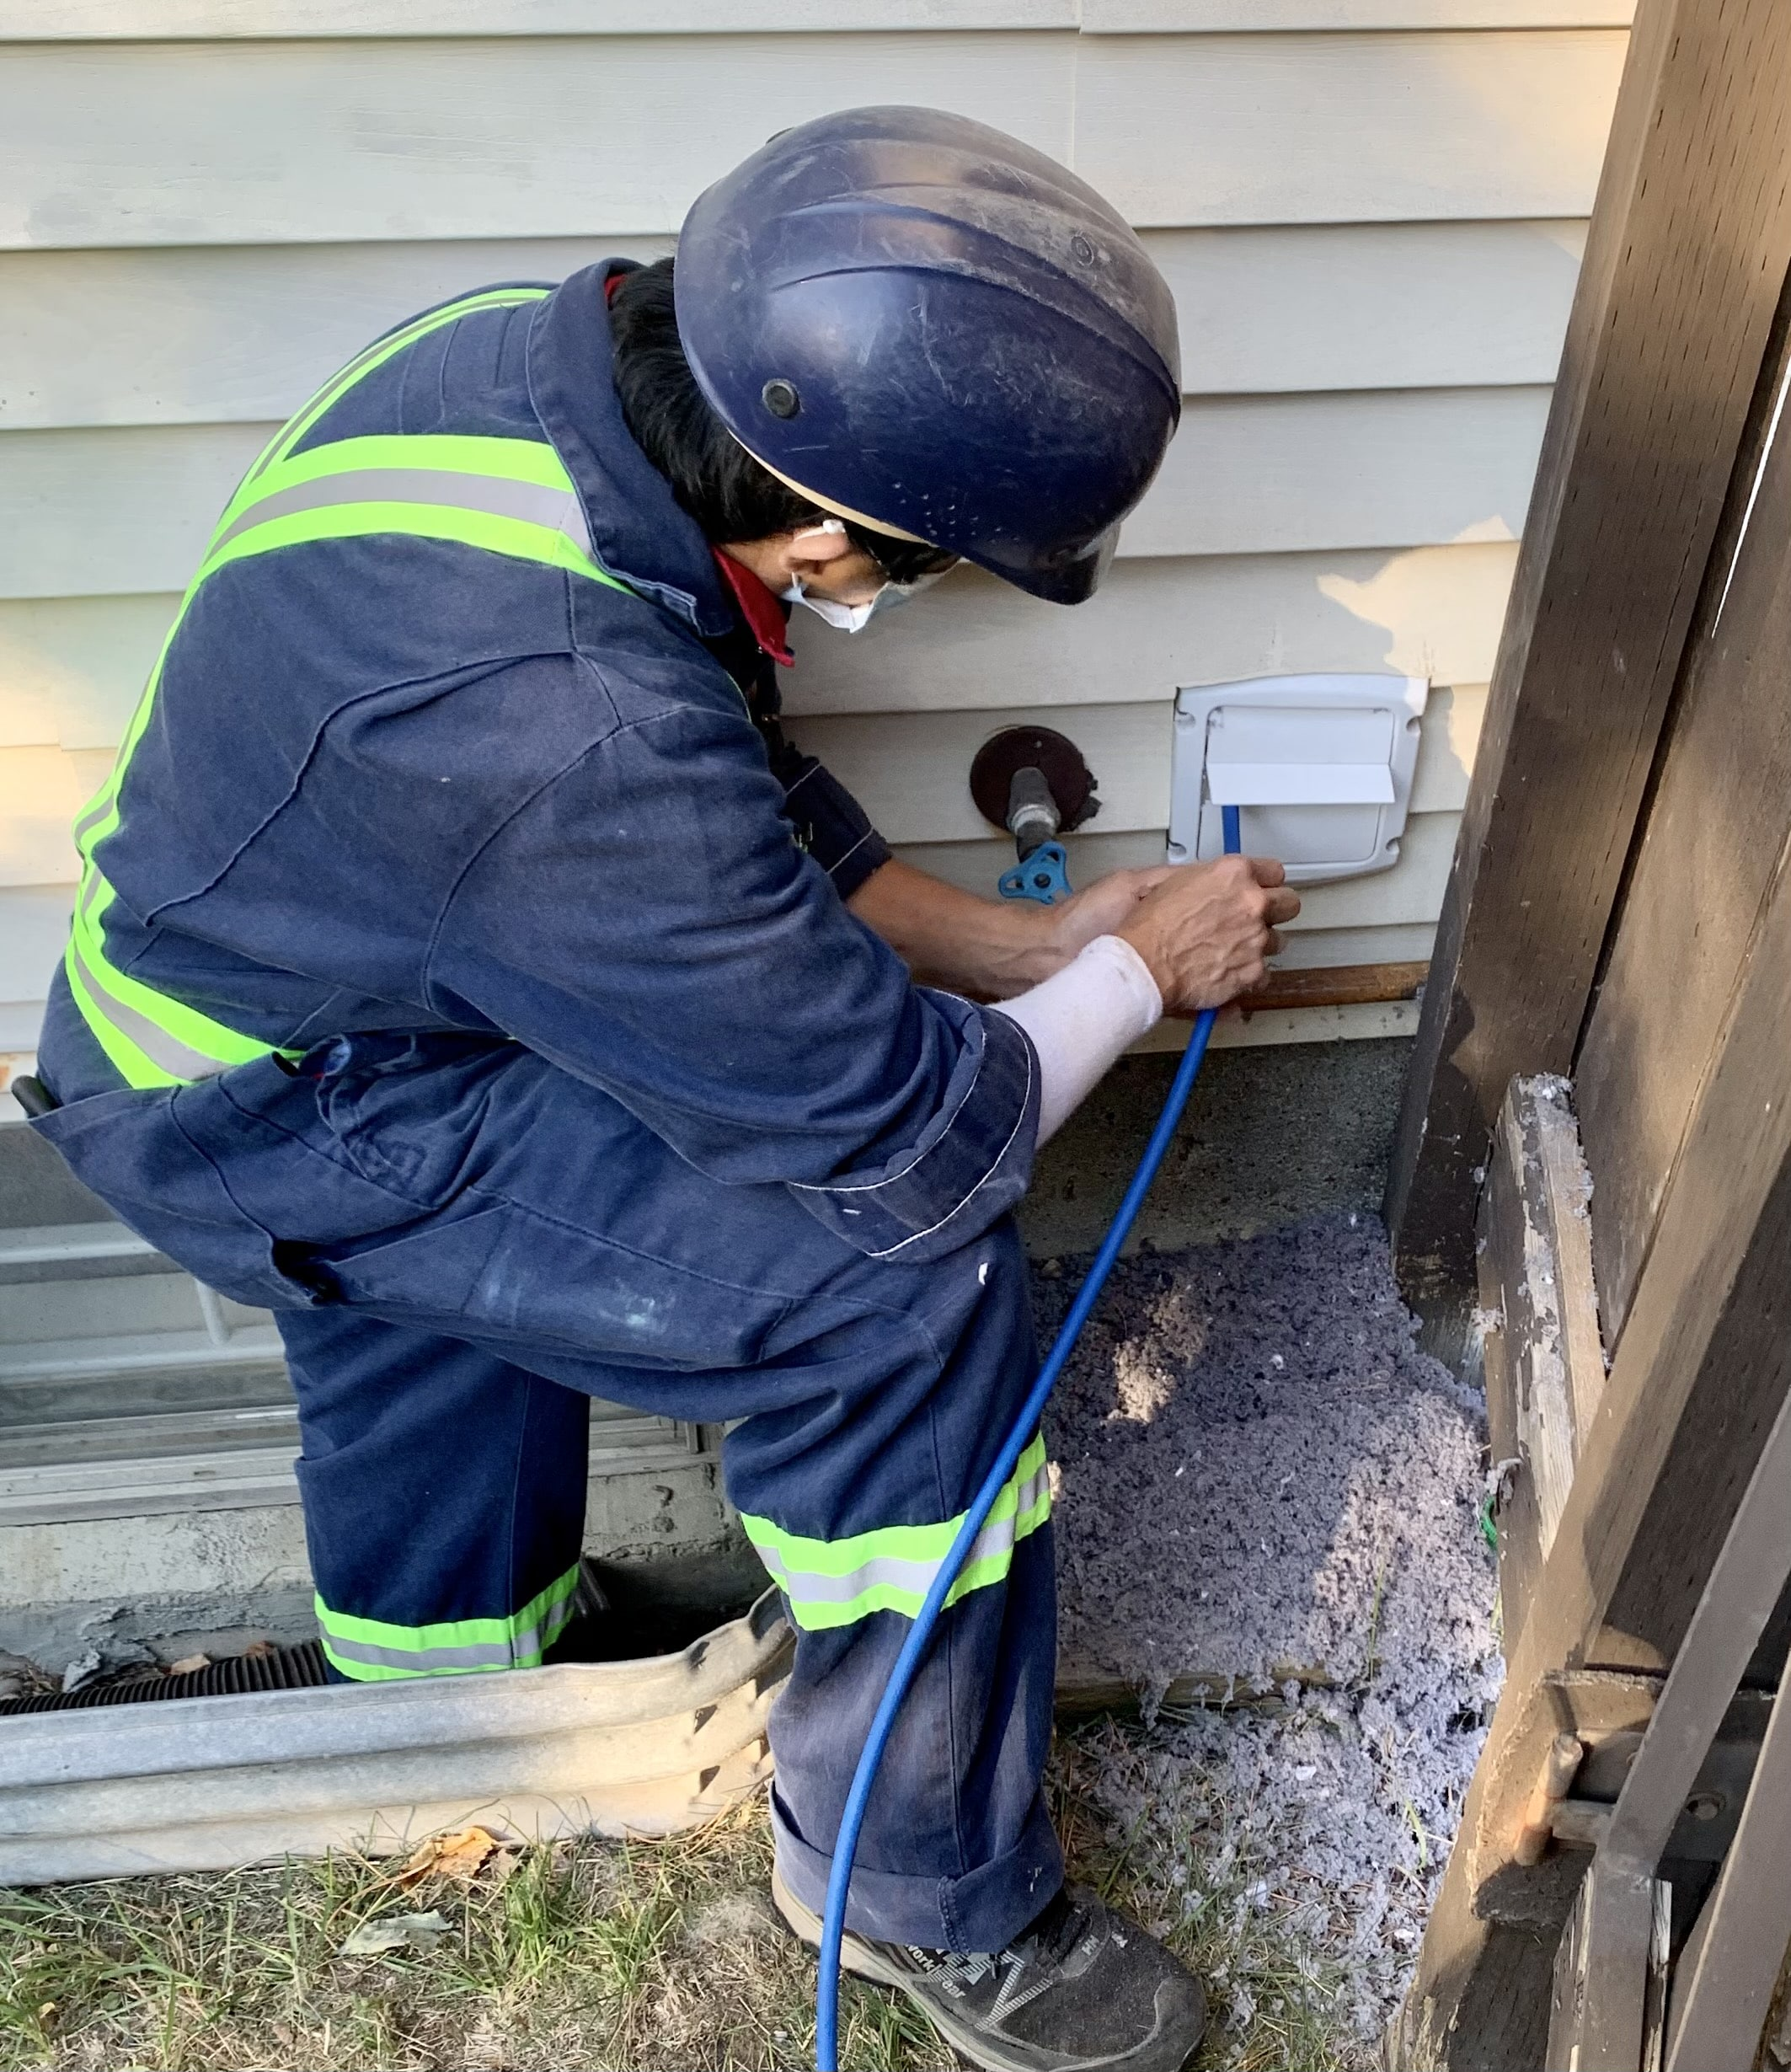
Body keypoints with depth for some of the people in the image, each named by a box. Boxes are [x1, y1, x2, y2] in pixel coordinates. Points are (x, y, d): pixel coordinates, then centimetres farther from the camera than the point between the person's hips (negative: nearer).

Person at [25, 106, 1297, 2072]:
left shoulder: (561, 349, -13)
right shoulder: (567, 732, -41)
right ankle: (919, 1890, 9)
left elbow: (734, 778, 3)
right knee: (913, 1289, -15)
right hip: (287, 1126, -9)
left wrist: (1009, 940, 2)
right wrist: (1141, 970, -9)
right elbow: (910, 1136, -27)